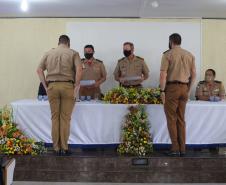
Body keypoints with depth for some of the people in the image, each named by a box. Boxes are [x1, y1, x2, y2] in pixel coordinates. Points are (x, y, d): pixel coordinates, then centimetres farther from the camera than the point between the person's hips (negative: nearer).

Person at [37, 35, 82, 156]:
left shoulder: (49, 53, 15)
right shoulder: (73, 53, 6)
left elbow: (39, 70, 10)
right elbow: (79, 69, -9)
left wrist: (46, 86, 10)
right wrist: (76, 86, -3)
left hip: (52, 86, 2)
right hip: (67, 86, -2)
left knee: (55, 117, 7)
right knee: (65, 118, 2)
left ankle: (56, 148, 9)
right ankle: (64, 148, 4)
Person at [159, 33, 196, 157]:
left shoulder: (168, 55, -6)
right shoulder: (189, 55, 9)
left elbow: (163, 74, -12)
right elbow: (194, 74, 9)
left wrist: (162, 91, -7)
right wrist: (189, 90, 16)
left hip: (172, 87, -5)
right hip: (184, 88, 5)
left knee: (171, 119, 2)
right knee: (181, 119, 11)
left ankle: (175, 148, -1)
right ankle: (182, 149, 12)